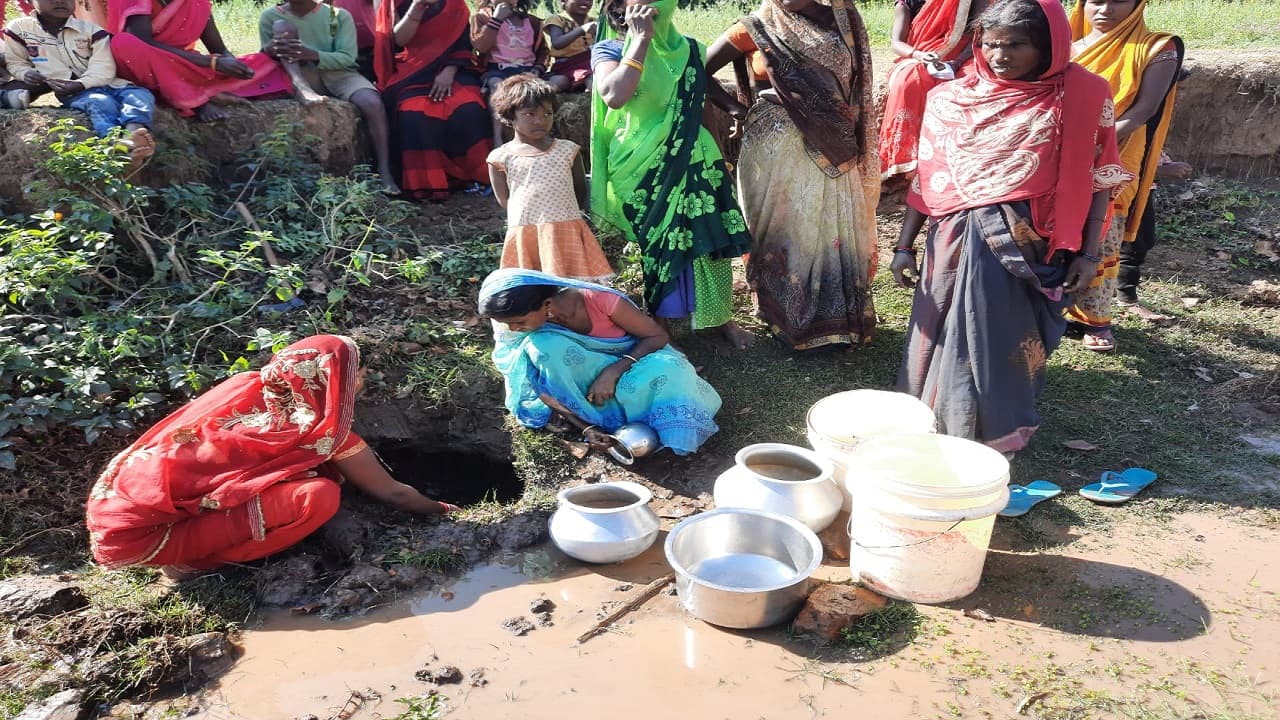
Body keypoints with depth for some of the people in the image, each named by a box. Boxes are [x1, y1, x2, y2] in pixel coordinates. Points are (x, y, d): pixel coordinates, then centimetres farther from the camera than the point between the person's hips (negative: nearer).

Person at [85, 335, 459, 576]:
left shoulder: (250, 385, 7)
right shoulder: (323, 434, -9)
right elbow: (394, 494, 5)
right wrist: (441, 510, 24)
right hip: (136, 530, -7)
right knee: (319, 496, -18)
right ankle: (185, 557, -4)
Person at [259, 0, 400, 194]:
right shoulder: (271, 16, 7)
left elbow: (347, 58, -7)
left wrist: (312, 55, -26)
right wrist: (271, 49, -21)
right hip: (302, 76, 1)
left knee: (373, 104, -31)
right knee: (282, 26, -17)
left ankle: (385, 173, -29)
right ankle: (300, 86, -40)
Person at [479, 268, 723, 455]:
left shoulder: (599, 299, -30)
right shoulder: (510, 330, -19)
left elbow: (658, 336, -21)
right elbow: (543, 387, -14)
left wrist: (612, 372, -34)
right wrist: (587, 427, -27)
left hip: (632, 361, -2)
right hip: (587, 387, 3)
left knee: (665, 370, -37)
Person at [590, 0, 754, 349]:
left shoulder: (689, 48, 9)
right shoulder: (610, 50, -3)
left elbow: (718, 92, 21)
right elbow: (614, 95, -23)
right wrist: (641, 39, -18)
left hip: (694, 160, 4)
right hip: (642, 167, -3)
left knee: (709, 239, 5)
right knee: (658, 244, 4)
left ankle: (720, 317, 23)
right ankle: (659, 321, 23)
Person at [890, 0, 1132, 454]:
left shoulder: (1081, 96, -2)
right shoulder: (950, 100, 5)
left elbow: (1098, 178, 0)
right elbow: (927, 178, 9)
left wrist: (1089, 253, -5)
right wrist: (905, 244, 7)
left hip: (1026, 247, -3)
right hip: (956, 242, 3)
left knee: (1002, 341, -1)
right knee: (941, 337, 7)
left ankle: (997, 430, 20)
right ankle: (934, 422, 26)